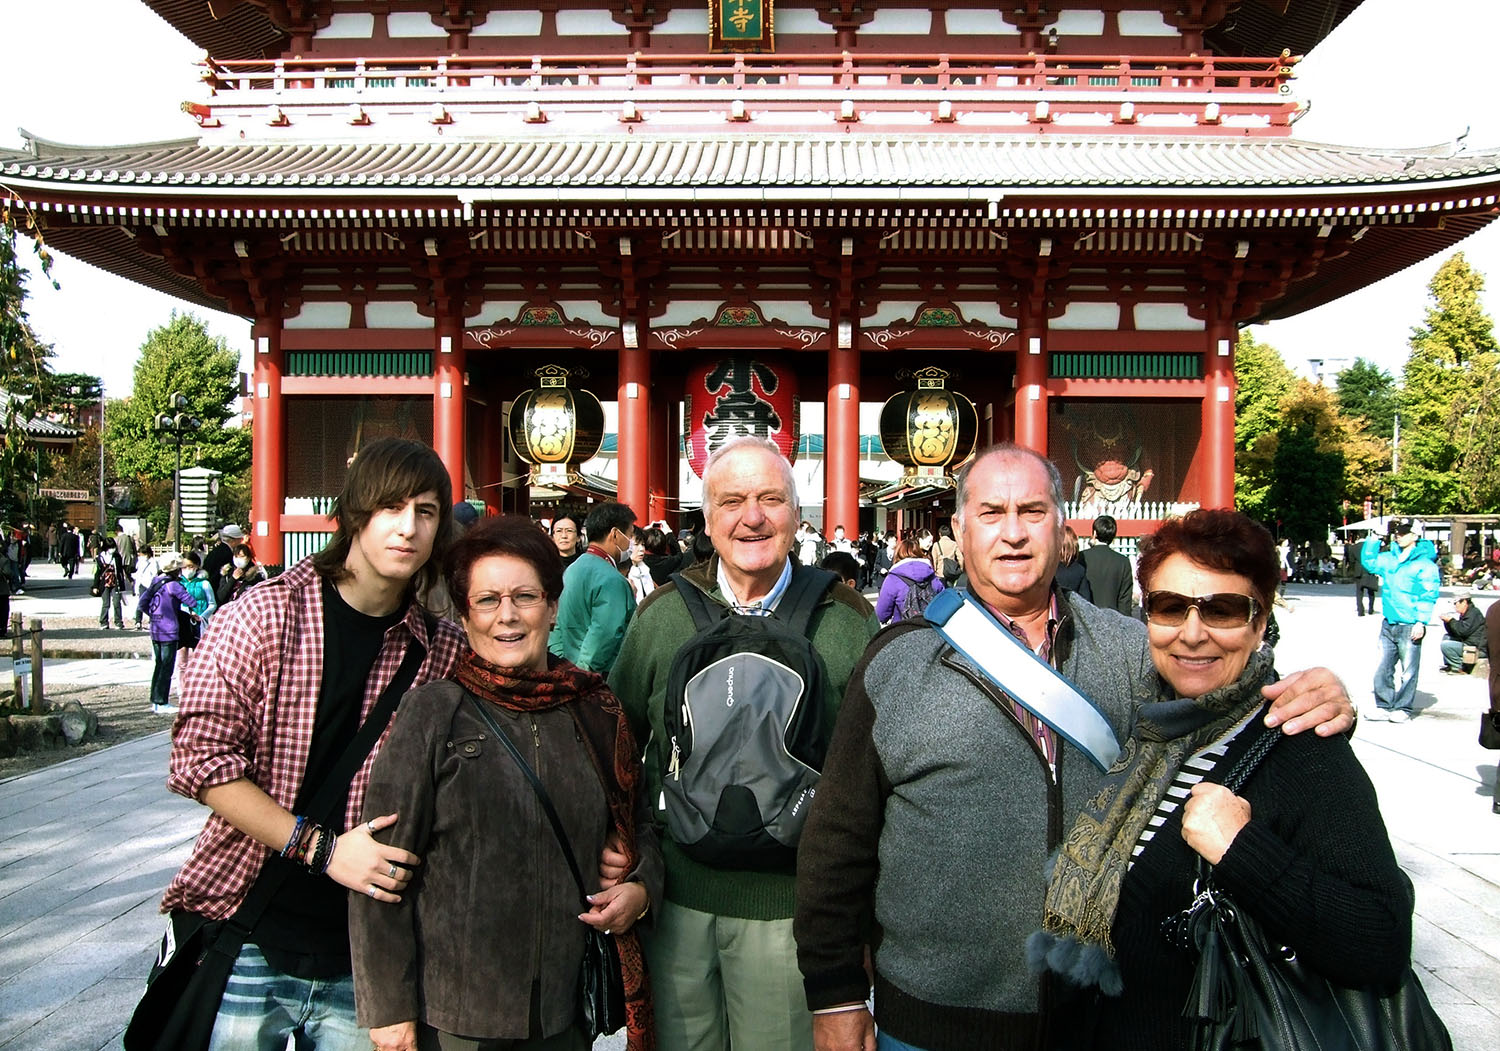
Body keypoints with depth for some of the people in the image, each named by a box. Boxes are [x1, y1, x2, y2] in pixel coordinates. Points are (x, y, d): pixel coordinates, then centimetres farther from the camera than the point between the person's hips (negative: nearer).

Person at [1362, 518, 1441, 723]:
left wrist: (1421, 622, -16)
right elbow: (1369, 562, 29)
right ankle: (1384, 706, 15)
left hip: (1410, 627, -6)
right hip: (1388, 624, 6)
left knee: (1408, 670, 3)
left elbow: (1429, 595, -11)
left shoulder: (1425, 564, -8)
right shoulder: (1389, 558, 10)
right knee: (1382, 668, 7)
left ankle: (1402, 708, 13)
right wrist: (1373, 540, 16)